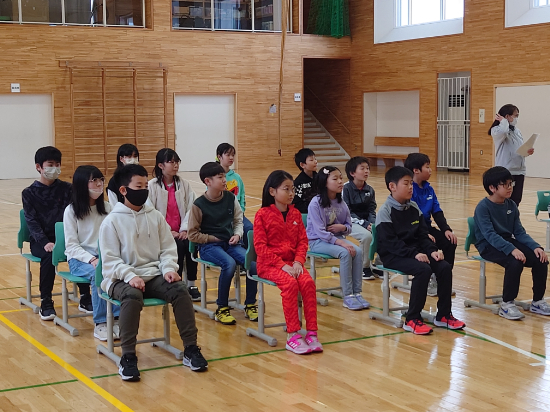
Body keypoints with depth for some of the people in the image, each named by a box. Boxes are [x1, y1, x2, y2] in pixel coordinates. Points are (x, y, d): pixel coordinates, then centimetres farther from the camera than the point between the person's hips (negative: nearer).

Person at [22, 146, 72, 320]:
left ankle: (85, 296, -13)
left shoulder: (66, 188, 8)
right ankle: (46, 302, -20)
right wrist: (45, 242, -22)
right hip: (40, 241, -2)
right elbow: (32, 221, -6)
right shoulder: (29, 193, 3)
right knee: (49, 255, -34)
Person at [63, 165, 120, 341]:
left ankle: (117, 319, -27)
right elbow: (71, 245, -7)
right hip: (79, 258, -3)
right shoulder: (71, 210, -2)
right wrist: (91, 259, -21)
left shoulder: (107, 208, 9)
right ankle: (100, 323, -28)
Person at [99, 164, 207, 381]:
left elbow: (168, 249, 11)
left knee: (180, 290, -24)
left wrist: (169, 268, -9)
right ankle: (128, 357, -29)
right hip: (122, 278, -4)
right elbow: (110, 259, -6)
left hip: (154, 275, 4)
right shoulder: (112, 221, -1)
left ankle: (190, 349, -16)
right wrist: (130, 276, -22)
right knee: (132, 296, -37)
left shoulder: (155, 216, 11)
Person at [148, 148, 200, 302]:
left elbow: (191, 209, 3)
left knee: (190, 243, -27)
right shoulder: (152, 186, -3)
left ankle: (191, 284, -14)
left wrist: (184, 230, -11)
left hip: (180, 232, 3)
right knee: (178, 246, -30)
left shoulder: (184, 184, 9)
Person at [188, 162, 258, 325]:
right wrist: (213, 238, -9)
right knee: (229, 263, -34)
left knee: (253, 262, -22)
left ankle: (250, 305, -3)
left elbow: (238, 220, 15)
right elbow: (192, 234, -3)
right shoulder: (199, 205, -7)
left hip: (230, 243, 4)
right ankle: (222, 308, -18)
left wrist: (237, 235, -4)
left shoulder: (230, 198, 4)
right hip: (209, 246, -4)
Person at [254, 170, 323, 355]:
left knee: (308, 283, -25)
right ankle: (292, 335, -25)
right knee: (290, 284, -31)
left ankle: (311, 332, -19)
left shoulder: (295, 214, 11)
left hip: (292, 262, 5)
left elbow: (303, 241, 9)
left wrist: (298, 261, -10)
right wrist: (282, 265, -18)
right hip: (269, 264, -4)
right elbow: (260, 246, -10)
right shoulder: (263, 215, -5)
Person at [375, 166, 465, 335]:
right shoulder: (385, 212, -10)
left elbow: (423, 235, 12)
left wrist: (432, 251, -8)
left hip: (415, 252, 7)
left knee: (445, 267, -14)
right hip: (393, 256, -7)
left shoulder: (414, 208, 11)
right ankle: (412, 319, -21)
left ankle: (443, 315, -2)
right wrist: (414, 254, -27)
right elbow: (390, 242, -18)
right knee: (423, 269, -31)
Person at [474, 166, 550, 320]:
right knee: (515, 262, -33)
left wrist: (535, 246, -11)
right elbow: (490, 235, -24)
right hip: (489, 246, -7)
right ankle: (506, 304, -19)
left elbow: (520, 232, 7)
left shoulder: (511, 205, 7)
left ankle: (538, 301, 3)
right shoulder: (483, 207, -13)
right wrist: (512, 250, -36)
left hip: (508, 242, 7)